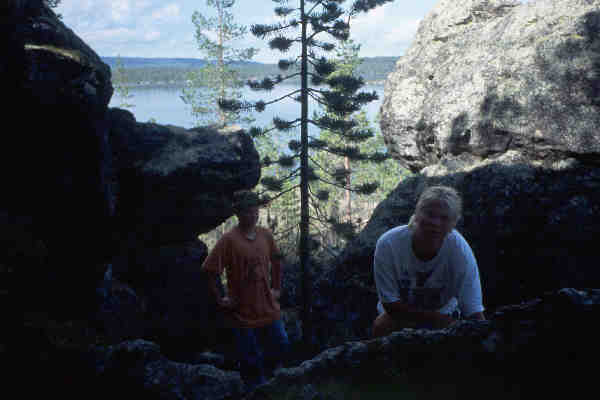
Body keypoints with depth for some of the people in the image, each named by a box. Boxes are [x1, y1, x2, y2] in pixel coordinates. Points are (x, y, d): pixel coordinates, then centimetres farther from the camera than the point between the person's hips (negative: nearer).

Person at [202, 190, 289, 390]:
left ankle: (254, 368, 43)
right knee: (251, 361, 8)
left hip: (269, 308, 5)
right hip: (243, 313, -5)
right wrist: (220, 300, -13)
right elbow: (210, 271, -15)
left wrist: (277, 288, 12)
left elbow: (276, 261, 16)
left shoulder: (265, 235, 0)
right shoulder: (229, 239, -17)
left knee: (281, 348, 17)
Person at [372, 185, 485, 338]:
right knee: (381, 326, -30)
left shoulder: (460, 250, -28)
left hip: (443, 312, 2)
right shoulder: (388, 243, -29)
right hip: (400, 312, -2)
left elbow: (475, 312, -23)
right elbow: (390, 303, -21)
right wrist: (437, 318, -26)